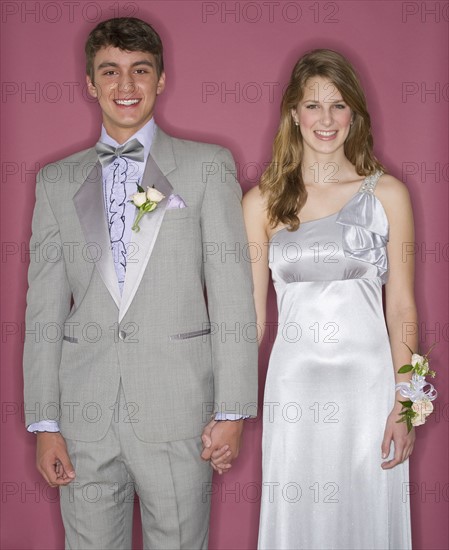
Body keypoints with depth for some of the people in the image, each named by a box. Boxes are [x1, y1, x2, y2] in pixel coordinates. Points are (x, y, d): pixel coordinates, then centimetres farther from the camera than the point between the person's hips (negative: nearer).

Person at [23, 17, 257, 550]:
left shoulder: (208, 166, 4)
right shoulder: (57, 181, 11)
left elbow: (231, 291, -1)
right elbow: (44, 305, 8)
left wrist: (232, 411, -6)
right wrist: (44, 423, 3)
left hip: (178, 409, -2)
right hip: (84, 414, 2)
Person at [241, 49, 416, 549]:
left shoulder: (386, 193, 1)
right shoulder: (262, 201, 3)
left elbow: (401, 308, 1)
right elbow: (251, 314, 6)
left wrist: (402, 407, -6)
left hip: (367, 381, 0)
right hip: (293, 387, 1)